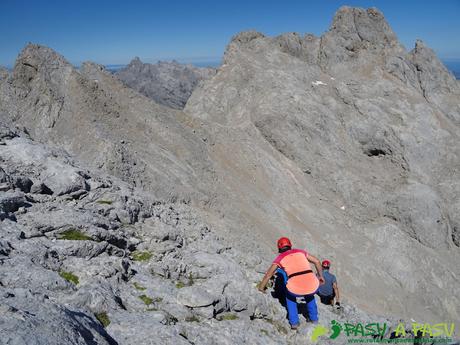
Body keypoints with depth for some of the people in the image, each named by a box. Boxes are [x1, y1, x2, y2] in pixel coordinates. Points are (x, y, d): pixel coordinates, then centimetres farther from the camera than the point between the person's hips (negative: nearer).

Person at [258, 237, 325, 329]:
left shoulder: (280, 258, 16)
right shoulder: (300, 252, 23)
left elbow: (268, 275, 16)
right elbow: (317, 261, 25)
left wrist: (261, 288, 30)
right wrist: (320, 276, 38)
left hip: (296, 288, -3)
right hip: (313, 286, 3)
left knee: (290, 295, 34)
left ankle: (294, 322, 25)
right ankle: (314, 318, 42)